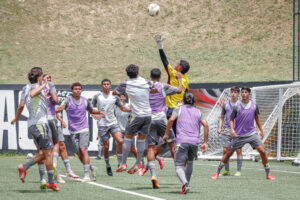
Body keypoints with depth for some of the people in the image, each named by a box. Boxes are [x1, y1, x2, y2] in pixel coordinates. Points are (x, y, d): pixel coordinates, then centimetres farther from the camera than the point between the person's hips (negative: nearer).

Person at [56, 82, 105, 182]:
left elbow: (91, 110, 24)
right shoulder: (68, 100, -4)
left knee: (83, 150, -14)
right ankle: (91, 168, 26)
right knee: (79, 154, 2)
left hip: (84, 130, 0)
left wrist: (99, 112, 6)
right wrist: (56, 110, -46)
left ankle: (87, 175, -15)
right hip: (73, 131, 0)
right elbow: (61, 107, -23)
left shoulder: (85, 101, 5)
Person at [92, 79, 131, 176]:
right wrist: (95, 115, -9)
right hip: (102, 124, -1)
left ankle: (120, 162, -10)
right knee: (106, 147, -1)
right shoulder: (97, 96, 2)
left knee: (120, 141, -21)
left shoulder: (114, 96, 7)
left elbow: (123, 108, 14)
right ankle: (108, 166, 17)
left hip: (113, 123, 1)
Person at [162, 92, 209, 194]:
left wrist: (166, 134, 2)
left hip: (182, 141, -3)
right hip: (195, 142, 3)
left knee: (179, 167, -6)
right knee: (190, 162, 28)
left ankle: (185, 184, -32)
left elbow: (171, 119, -7)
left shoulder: (179, 109, 13)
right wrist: (205, 142, 4)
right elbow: (205, 125, 4)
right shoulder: (198, 112, 18)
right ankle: (187, 184, 24)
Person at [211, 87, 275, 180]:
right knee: (229, 153, 2)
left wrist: (261, 130, 15)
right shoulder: (237, 107, -8)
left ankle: (268, 174, 3)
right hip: (239, 135, -2)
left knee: (262, 151, -10)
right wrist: (232, 129, -17)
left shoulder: (254, 106, -1)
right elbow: (231, 119, 0)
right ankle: (217, 172, 16)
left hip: (252, 133, 2)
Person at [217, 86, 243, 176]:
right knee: (225, 150, -1)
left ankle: (239, 171, 1)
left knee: (238, 150, -4)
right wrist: (219, 127, 4)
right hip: (227, 130, 3)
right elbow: (222, 117, 17)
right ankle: (226, 170, 9)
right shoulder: (226, 105, 10)